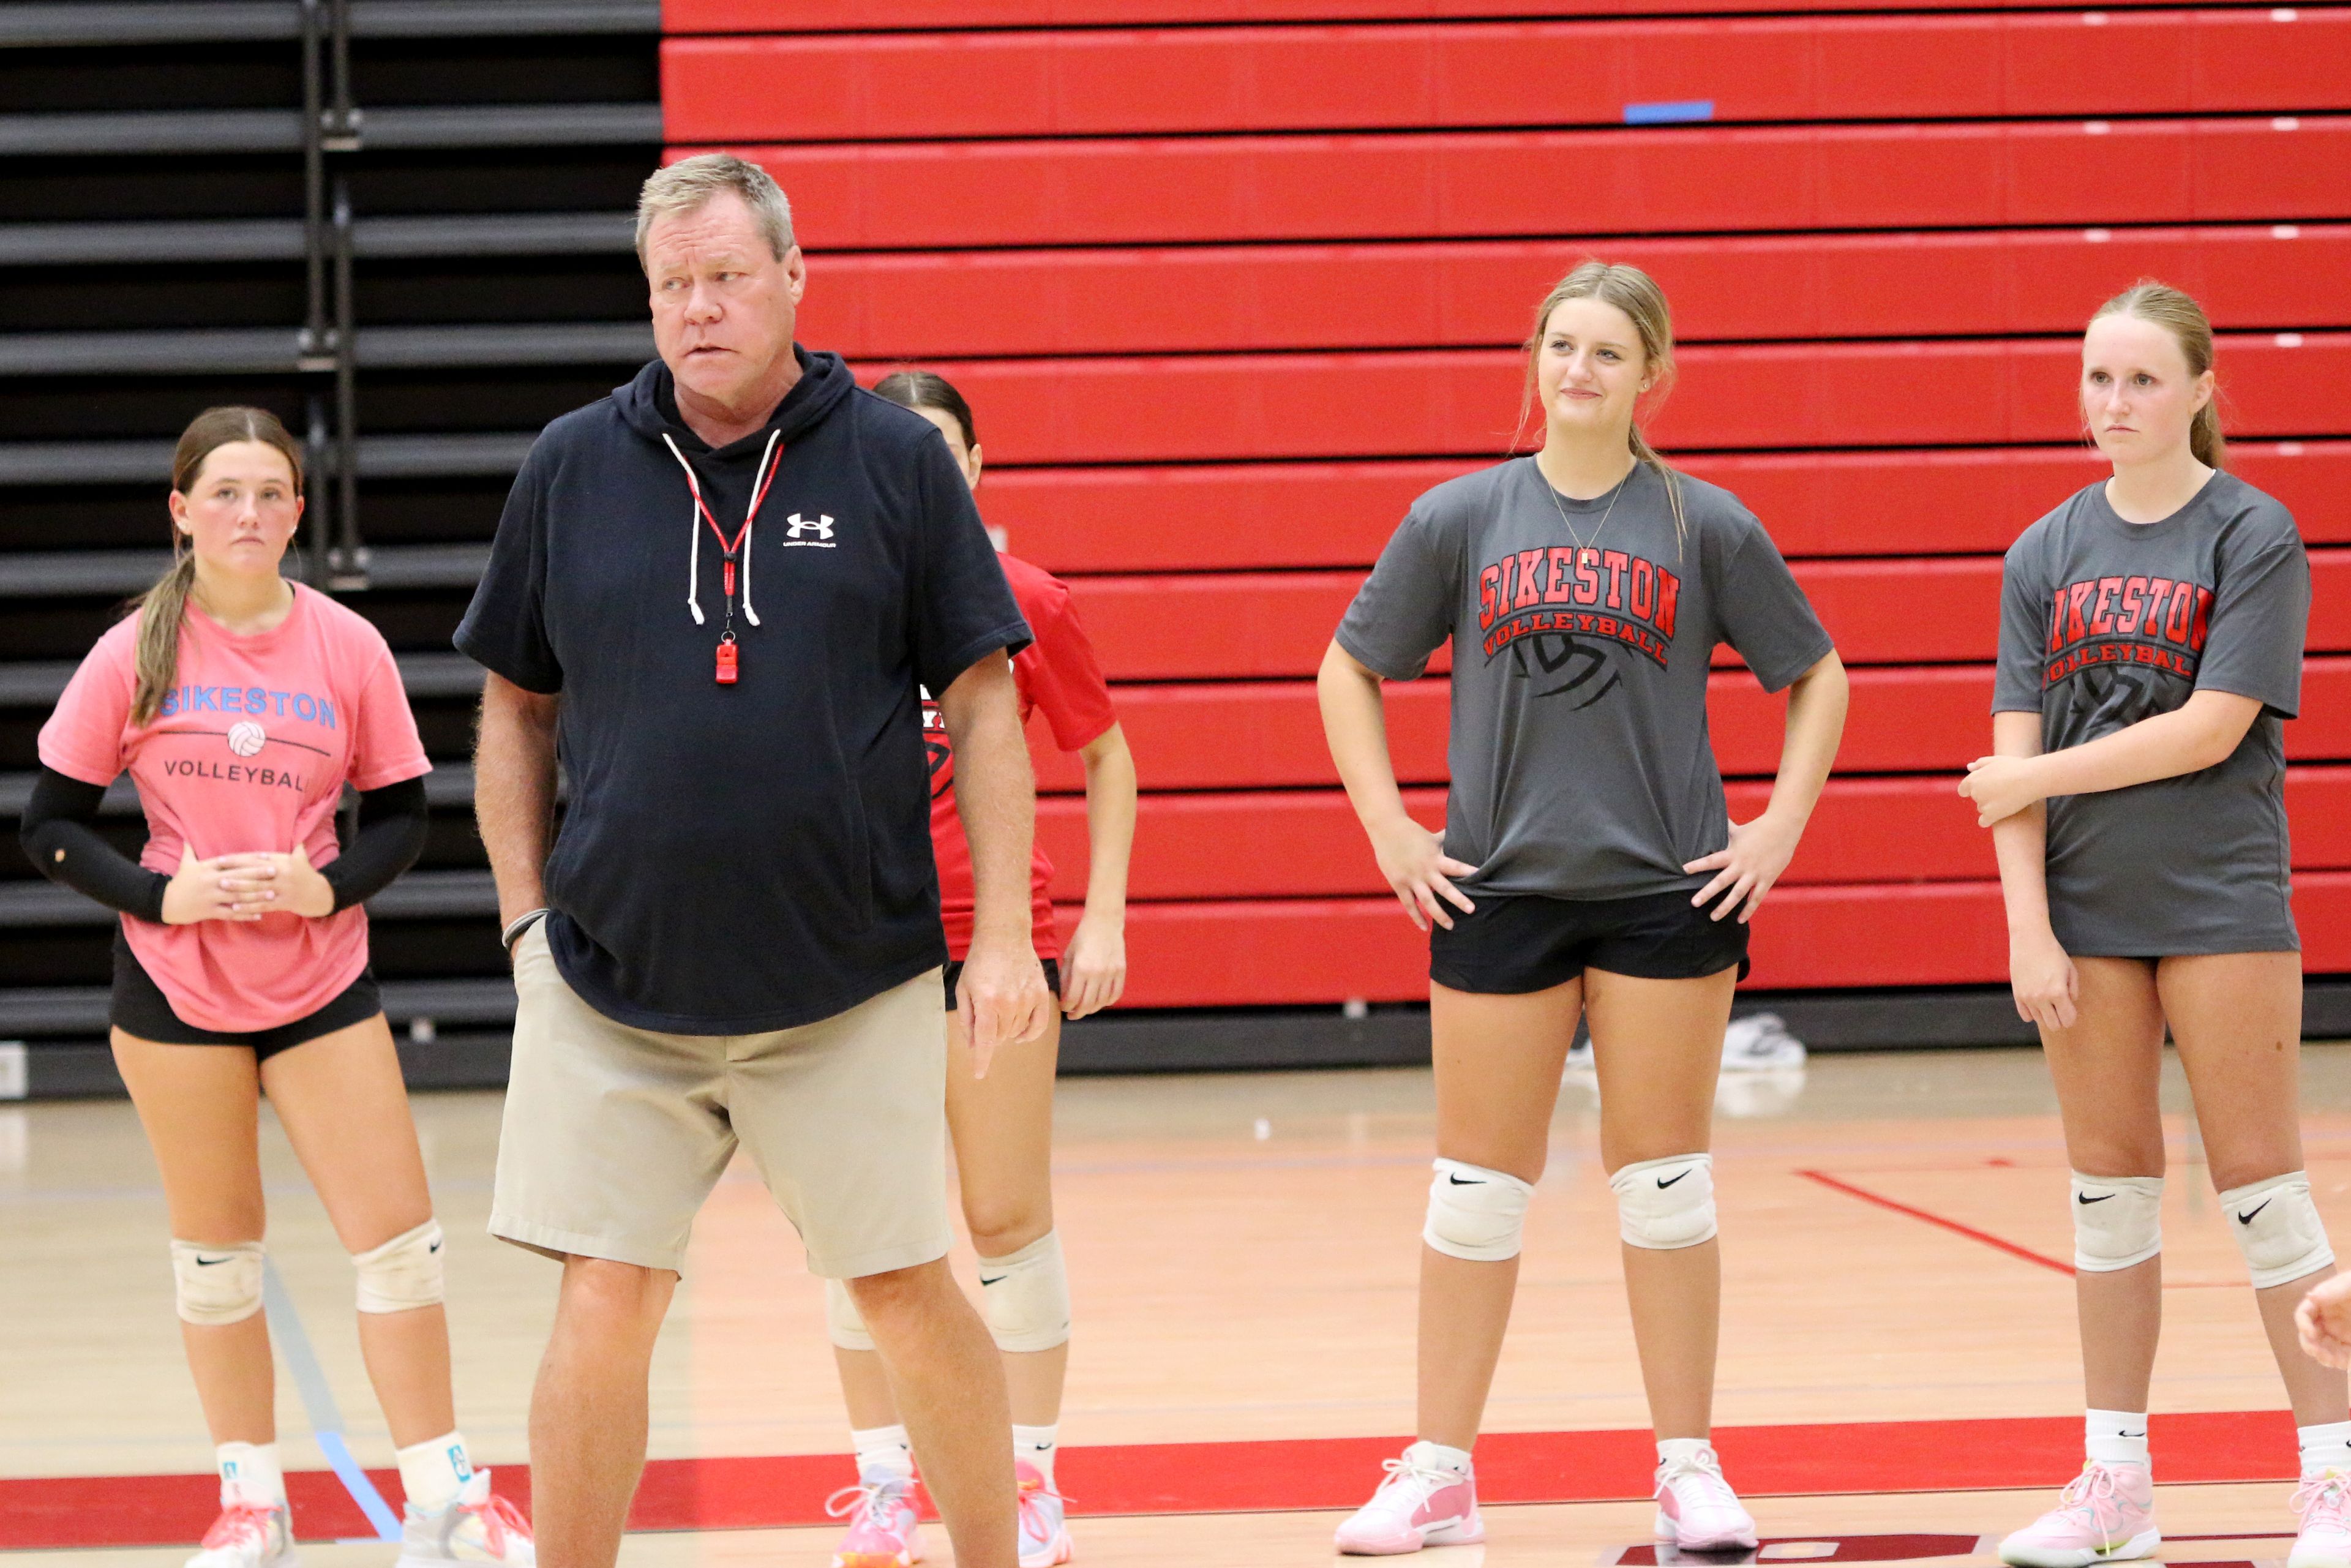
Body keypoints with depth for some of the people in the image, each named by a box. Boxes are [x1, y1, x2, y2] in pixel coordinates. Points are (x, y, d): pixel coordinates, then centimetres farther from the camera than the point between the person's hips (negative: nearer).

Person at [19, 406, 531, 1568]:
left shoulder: (346, 647, -3)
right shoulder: (135, 656, -5)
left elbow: (402, 816, 4)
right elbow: (51, 827, 0)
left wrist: (326, 886, -14)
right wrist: (162, 895, -15)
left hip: (321, 982, 1)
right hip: (175, 985, 0)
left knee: (398, 1240, -3)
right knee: (215, 1252, 8)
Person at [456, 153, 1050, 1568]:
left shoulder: (895, 459, -1)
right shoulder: (573, 469, 4)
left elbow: (984, 705, 1)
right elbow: (517, 708, 12)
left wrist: (1005, 935, -4)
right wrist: (529, 919, 5)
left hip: (852, 991, -1)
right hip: (613, 988, 1)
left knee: (911, 1295, 5)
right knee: (603, 1309, -2)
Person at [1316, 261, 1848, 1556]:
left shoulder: (1705, 525, 1)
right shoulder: (1461, 519, 3)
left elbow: (1816, 676, 9)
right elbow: (1349, 671, 10)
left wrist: (1781, 827, 0)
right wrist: (1389, 831, 1)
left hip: (1667, 889, -1)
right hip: (1499, 889, 1)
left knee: (1664, 1180, 4)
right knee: (1478, 1183, 4)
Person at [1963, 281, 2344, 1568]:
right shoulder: (2048, 555, 7)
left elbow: (2212, 729, -14)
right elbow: (2015, 755, 3)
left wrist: (2042, 777, -10)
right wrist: (2027, 927, -6)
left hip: (2220, 904, -4)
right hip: (2086, 909, 4)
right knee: (2109, 1181, 8)